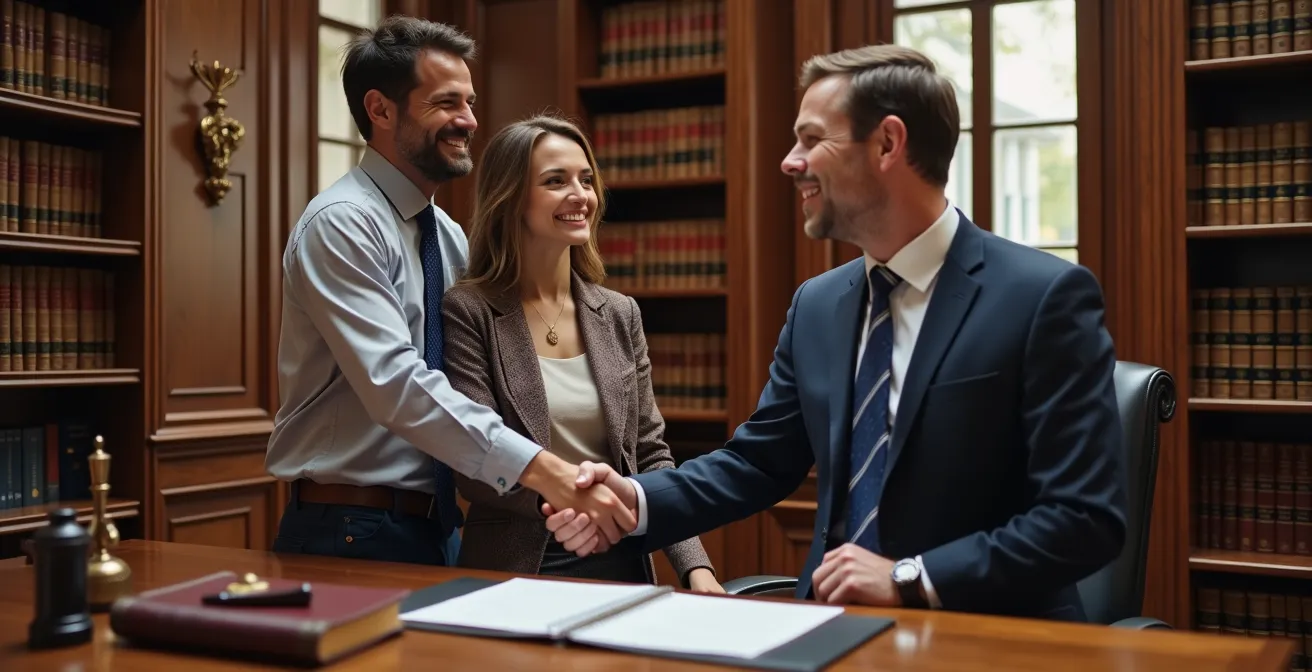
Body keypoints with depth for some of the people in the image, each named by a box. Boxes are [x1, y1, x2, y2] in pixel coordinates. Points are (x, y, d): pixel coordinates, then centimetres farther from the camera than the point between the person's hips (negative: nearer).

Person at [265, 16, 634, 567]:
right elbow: (394, 382, -27)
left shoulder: (452, 238, 10)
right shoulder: (341, 224, -15)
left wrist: (567, 482, -5)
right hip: (351, 536, -7)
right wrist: (541, 470, -33)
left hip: (440, 528, 7)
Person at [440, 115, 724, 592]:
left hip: (622, 564, 4)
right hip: (516, 568, -3)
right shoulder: (468, 312, -5)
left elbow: (651, 456, 9)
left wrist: (695, 567, -4)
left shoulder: (620, 314, 8)